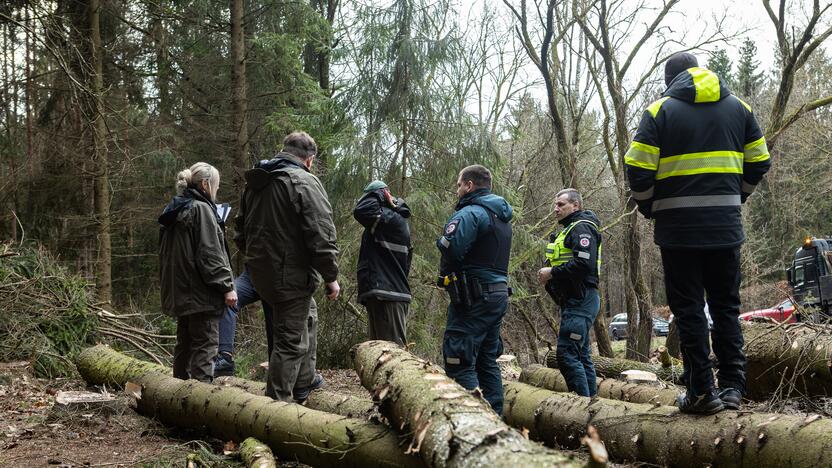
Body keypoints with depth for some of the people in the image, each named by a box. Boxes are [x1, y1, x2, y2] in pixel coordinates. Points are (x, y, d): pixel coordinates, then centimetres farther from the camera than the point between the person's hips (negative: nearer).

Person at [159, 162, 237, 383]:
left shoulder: (173, 211, 16)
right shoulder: (201, 209, -13)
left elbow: (166, 253, 21)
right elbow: (209, 254, -18)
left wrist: (168, 285, 24)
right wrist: (227, 286, -16)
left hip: (179, 291, 9)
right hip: (200, 291, -9)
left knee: (184, 343, 16)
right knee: (204, 345, -7)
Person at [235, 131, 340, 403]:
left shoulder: (255, 183, 13)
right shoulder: (304, 182, -14)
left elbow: (241, 231, 23)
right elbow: (321, 237, -19)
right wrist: (331, 277, -11)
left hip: (260, 274, 9)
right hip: (292, 275, -9)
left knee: (307, 315, 29)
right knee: (290, 341, -1)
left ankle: (304, 381, 38)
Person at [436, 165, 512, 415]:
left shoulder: (471, 213, -12)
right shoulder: (503, 218, 19)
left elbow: (451, 249, -25)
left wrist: (445, 273, -4)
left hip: (473, 298, -10)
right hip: (499, 293, 10)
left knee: (459, 364, -8)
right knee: (487, 361, 15)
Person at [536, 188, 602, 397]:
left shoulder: (582, 228, -10)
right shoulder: (569, 230, 24)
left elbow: (584, 263, -24)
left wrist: (552, 272, -16)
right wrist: (549, 274, 8)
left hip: (580, 301, -11)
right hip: (576, 301, 11)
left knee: (567, 354, -15)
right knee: (581, 355, 12)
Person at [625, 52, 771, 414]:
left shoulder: (660, 110, -2)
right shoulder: (738, 107, 10)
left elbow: (638, 170, -8)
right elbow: (758, 164, 10)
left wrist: (649, 208, 9)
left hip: (679, 226, -3)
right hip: (726, 226, 3)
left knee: (688, 308, 3)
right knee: (726, 306, 12)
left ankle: (701, 391, 2)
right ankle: (732, 387, 9)